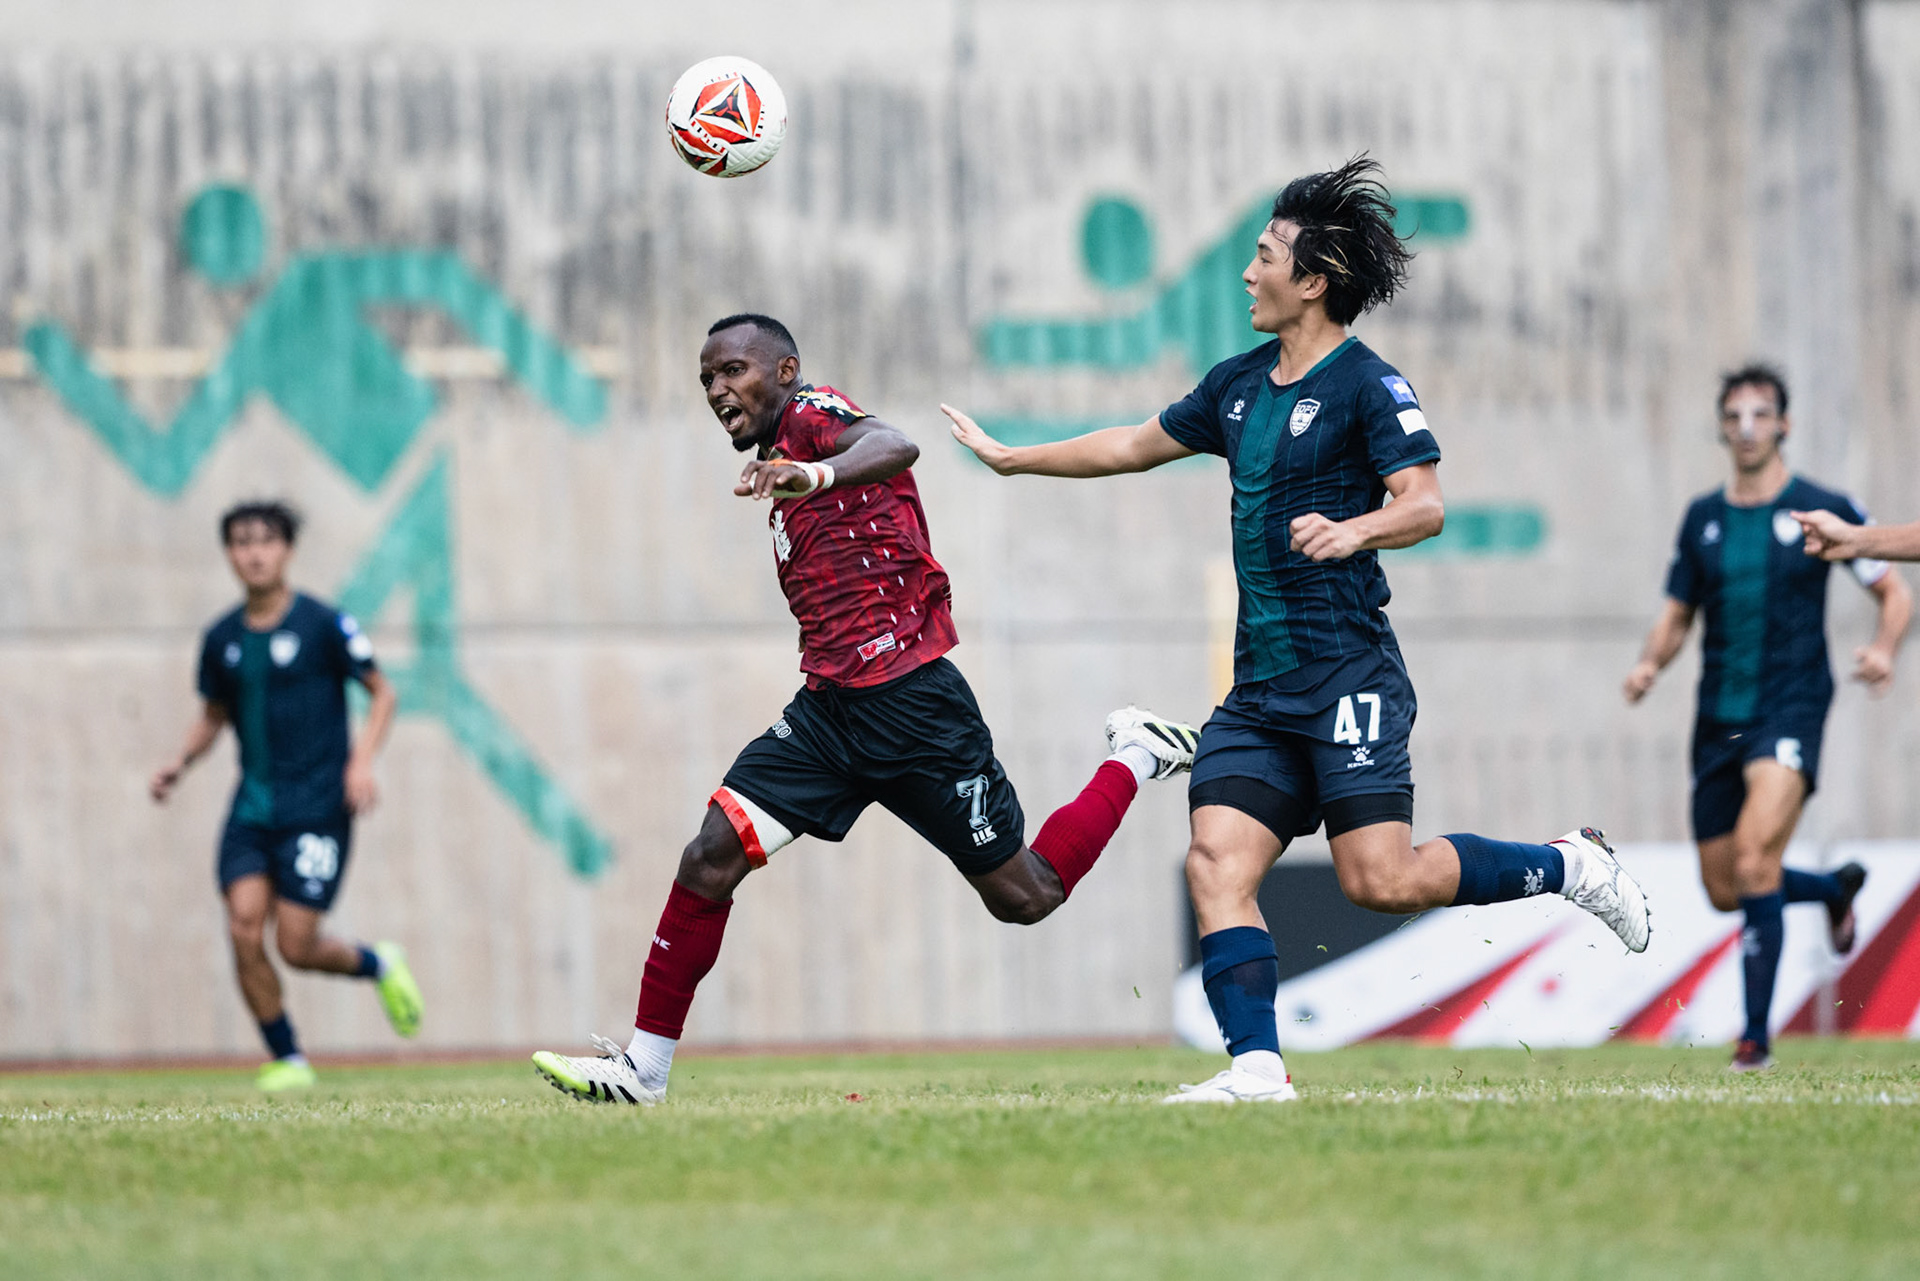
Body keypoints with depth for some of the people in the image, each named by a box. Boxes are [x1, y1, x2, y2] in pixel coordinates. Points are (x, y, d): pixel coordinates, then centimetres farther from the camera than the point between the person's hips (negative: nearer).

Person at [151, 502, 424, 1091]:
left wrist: (361, 760, -12)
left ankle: (379, 965, 23)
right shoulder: (222, 639, 8)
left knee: (296, 944, -9)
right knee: (244, 928, -12)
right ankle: (287, 1060, 3)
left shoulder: (323, 624, -6)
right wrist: (180, 762, 4)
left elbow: (382, 692, 2)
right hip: (252, 807, 4)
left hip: (317, 804, -4)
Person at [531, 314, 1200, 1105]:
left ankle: (1137, 758, 24)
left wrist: (814, 475, -53)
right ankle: (645, 1064, -7)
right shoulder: (785, 477, 19)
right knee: (713, 856, -9)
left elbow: (897, 448, -34)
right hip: (828, 710, 8)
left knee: (1025, 897, 2)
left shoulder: (812, 416, -9)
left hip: (910, 704, -8)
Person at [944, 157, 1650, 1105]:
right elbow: (1137, 444, 30)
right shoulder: (1240, 384, 16)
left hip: (1348, 674, -7)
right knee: (1216, 861, -10)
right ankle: (1256, 1068, -12)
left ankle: (1567, 865, 7)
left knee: (1381, 879, -14)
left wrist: (1354, 530, -35)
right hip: (1261, 687, 7)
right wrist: (1011, 458, 36)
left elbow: (1425, 504, -15)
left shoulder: (1366, 385, -6)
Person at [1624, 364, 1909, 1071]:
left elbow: (1894, 593, 4)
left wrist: (1883, 651, -16)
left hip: (1790, 710, -5)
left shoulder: (1821, 510, -2)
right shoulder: (1703, 517, 10)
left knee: (1755, 858, -24)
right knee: (1724, 891, 10)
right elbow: (1676, 615, 17)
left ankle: (1756, 1034, -17)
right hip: (1718, 715, 5)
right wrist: (1650, 663, -4)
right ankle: (1836, 888, 42)